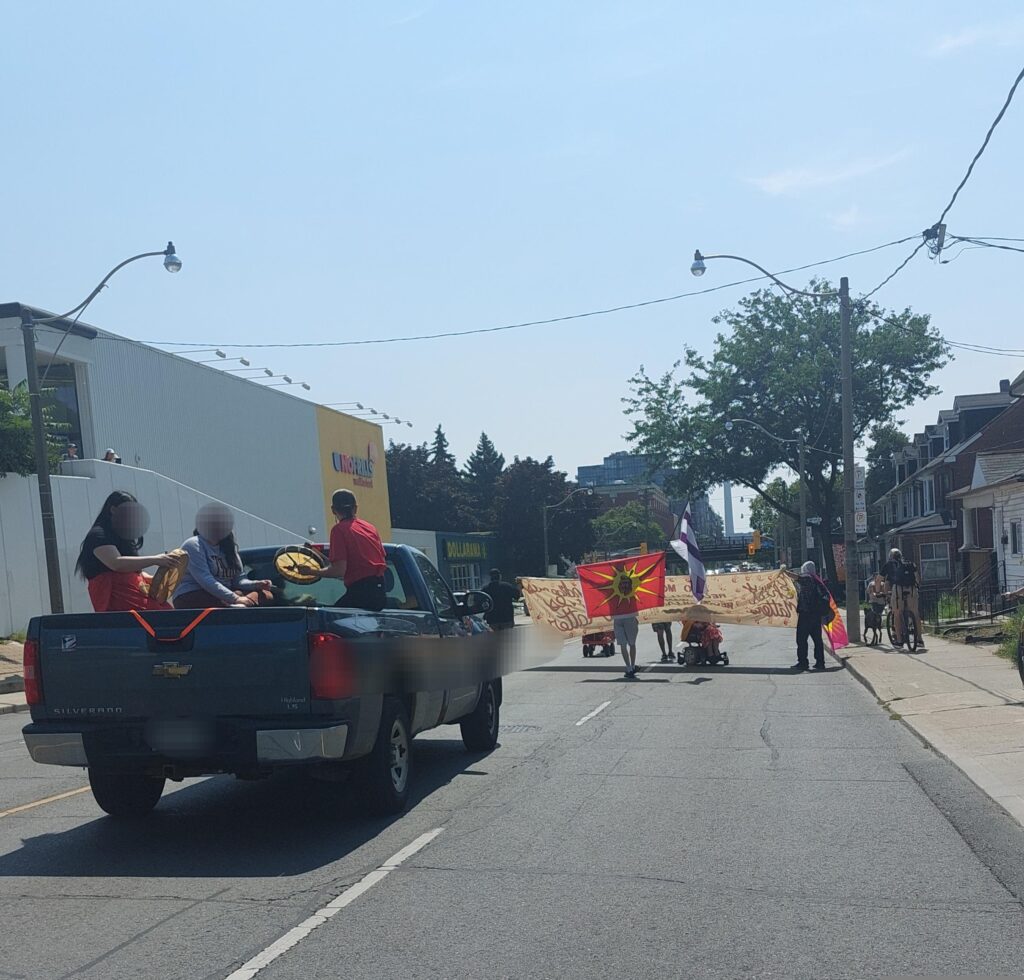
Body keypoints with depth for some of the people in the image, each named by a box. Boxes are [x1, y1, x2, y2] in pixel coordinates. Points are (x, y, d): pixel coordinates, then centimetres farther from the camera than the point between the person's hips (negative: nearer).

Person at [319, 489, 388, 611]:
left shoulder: (339, 529, -6)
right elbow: (383, 560, 18)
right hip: (380, 592, 7)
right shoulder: (370, 526, 15)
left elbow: (339, 570, -13)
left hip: (360, 592, -7)